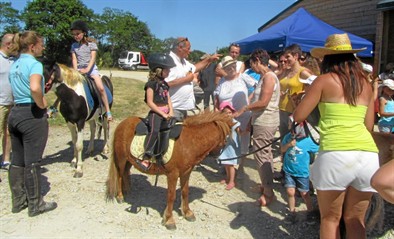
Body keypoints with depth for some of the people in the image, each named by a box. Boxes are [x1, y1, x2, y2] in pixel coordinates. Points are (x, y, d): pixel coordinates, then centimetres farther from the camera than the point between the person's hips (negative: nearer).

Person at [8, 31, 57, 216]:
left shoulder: (14, 65, 13)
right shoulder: (35, 64, -14)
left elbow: (16, 91, 18)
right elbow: (34, 88, -33)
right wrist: (42, 104, -17)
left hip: (15, 113, 8)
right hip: (32, 115, -8)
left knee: (17, 161, 15)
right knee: (32, 161, 1)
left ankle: (18, 201, 27)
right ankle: (35, 205, 14)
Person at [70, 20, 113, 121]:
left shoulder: (91, 44, -1)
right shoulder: (74, 46, 9)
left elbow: (93, 58, -10)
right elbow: (74, 59, 3)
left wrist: (87, 69, -23)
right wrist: (76, 71, -14)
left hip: (91, 68, -4)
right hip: (79, 69, 4)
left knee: (101, 88, -22)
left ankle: (108, 111, -17)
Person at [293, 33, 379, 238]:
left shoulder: (325, 80, 4)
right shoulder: (366, 84, 17)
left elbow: (298, 116, 4)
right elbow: (369, 126, 21)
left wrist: (309, 97, 22)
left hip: (336, 154, -5)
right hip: (368, 154, 5)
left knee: (330, 219, 10)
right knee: (355, 221, 15)